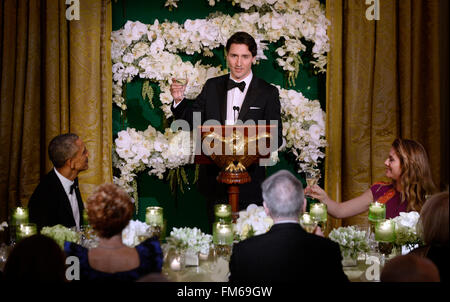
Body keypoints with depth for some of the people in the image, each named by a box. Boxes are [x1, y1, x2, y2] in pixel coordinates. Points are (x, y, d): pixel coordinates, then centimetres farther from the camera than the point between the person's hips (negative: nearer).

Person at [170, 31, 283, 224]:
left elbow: (276, 138, -2)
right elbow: (191, 121, 10)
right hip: (215, 181, 2)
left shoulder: (267, 93, 1)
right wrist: (179, 100, -9)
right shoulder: (212, 87, 10)